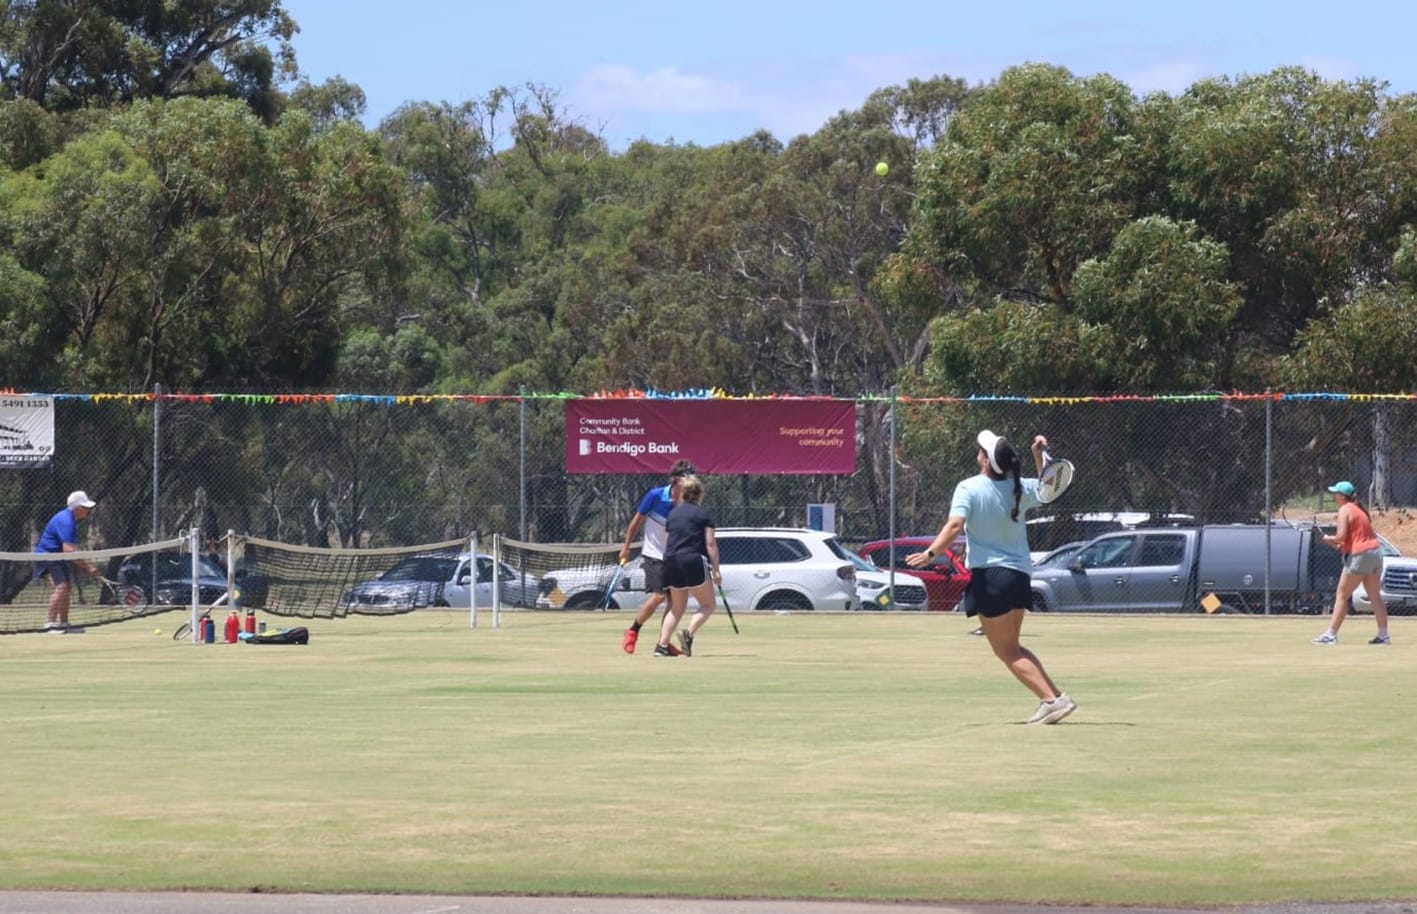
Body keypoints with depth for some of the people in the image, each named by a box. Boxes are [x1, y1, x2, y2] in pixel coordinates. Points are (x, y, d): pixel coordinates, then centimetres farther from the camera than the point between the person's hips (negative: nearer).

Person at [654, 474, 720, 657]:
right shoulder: (704, 515, 1)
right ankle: (689, 633, -17)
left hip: (671, 562, 6)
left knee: (677, 608, 16)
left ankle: (662, 645, 4)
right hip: (694, 561, -6)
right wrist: (716, 570, -3)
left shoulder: (673, 513, 15)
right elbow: (711, 544, -5)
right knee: (708, 605, 7)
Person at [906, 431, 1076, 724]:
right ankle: (1055, 696, 13)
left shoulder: (969, 489, -12)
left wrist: (930, 553, -26)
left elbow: (955, 525, -25)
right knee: (1012, 649, 20)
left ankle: (1052, 700, -12)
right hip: (1019, 576, 7)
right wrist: (1040, 455, 20)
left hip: (990, 575, -7)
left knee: (1007, 652, -1)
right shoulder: (1020, 489, 3)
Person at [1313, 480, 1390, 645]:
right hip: (1375, 551, 8)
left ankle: (1331, 634, -2)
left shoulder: (1345, 510, -8)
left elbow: (1341, 536, -18)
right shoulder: (1359, 509, 18)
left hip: (1360, 555, -8)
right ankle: (1383, 635, 8)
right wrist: (1343, 545, 12)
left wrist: (1329, 539, 2)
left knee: (1342, 596, -1)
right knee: (1375, 596, 10)